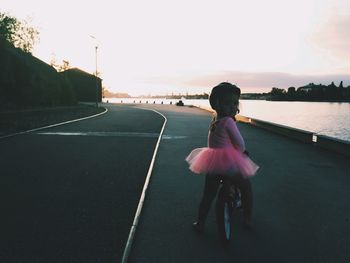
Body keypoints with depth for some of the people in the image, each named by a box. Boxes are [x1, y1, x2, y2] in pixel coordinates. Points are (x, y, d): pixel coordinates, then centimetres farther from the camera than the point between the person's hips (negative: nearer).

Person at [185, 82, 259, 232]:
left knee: (208, 194, 17)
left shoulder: (214, 120, 11)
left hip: (212, 163, 7)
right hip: (229, 162, -6)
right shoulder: (228, 121, -13)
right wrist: (242, 152, 13)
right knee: (246, 188, 16)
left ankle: (200, 224, 23)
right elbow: (239, 143, -9)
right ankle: (248, 220, 22)